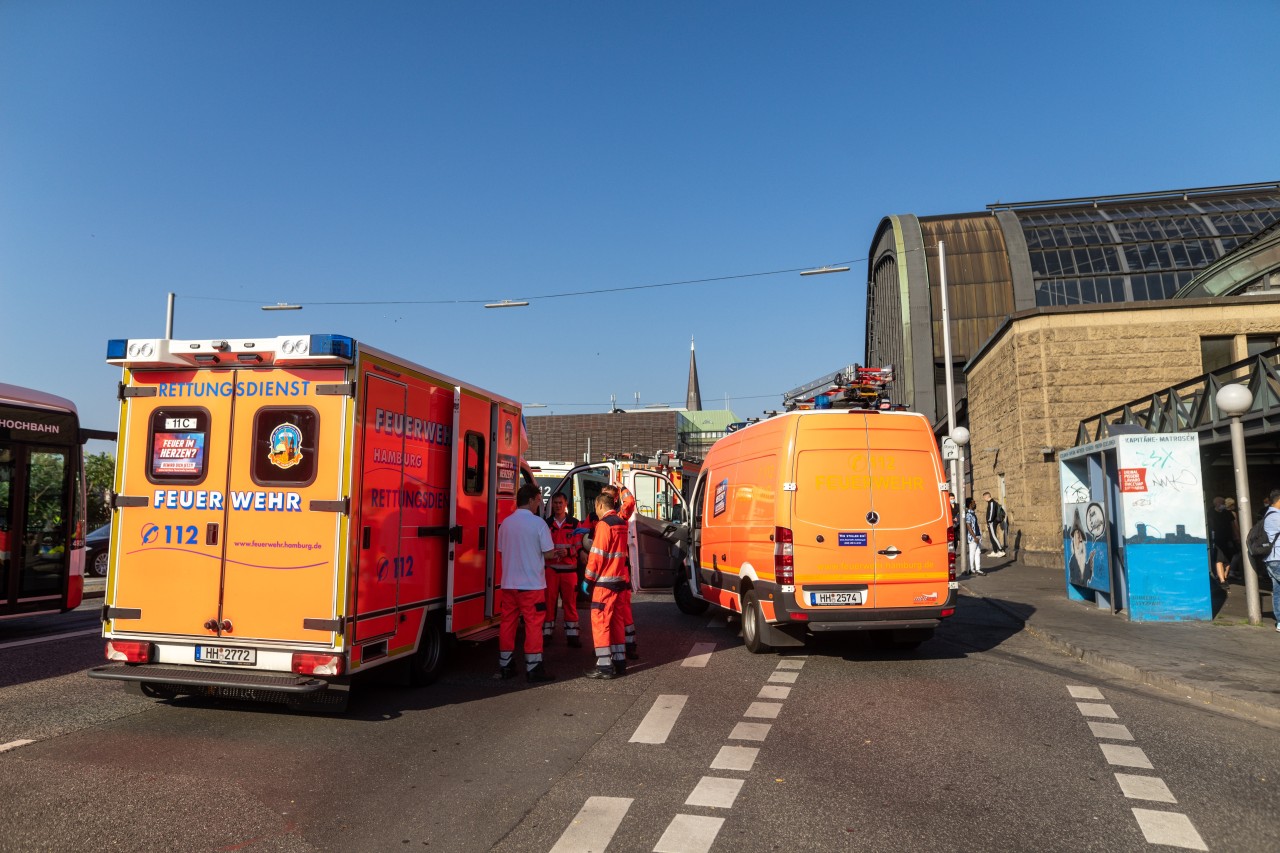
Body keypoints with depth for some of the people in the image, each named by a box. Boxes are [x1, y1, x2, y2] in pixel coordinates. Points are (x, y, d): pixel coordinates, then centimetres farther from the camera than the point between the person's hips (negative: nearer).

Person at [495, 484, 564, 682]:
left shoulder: (506, 523, 6)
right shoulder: (538, 523, -11)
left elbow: (501, 550, 13)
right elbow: (548, 553, -10)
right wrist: (558, 552, 12)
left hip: (508, 583, 5)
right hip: (532, 584, -5)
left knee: (507, 623, 11)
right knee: (533, 624, 2)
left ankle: (505, 666, 18)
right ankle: (533, 667, 5)